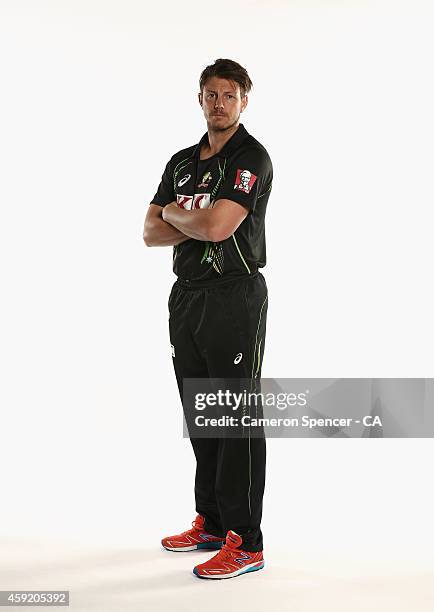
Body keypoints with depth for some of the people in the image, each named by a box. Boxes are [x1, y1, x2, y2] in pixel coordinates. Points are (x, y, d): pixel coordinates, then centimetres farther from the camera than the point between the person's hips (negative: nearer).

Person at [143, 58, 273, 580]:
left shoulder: (252, 158, -8)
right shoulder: (181, 161, 16)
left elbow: (217, 226, -21)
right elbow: (151, 233, 8)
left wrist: (175, 213, -2)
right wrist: (199, 224, -9)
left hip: (235, 297, -8)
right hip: (186, 297, 8)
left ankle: (246, 544, 0)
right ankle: (211, 524, 25)